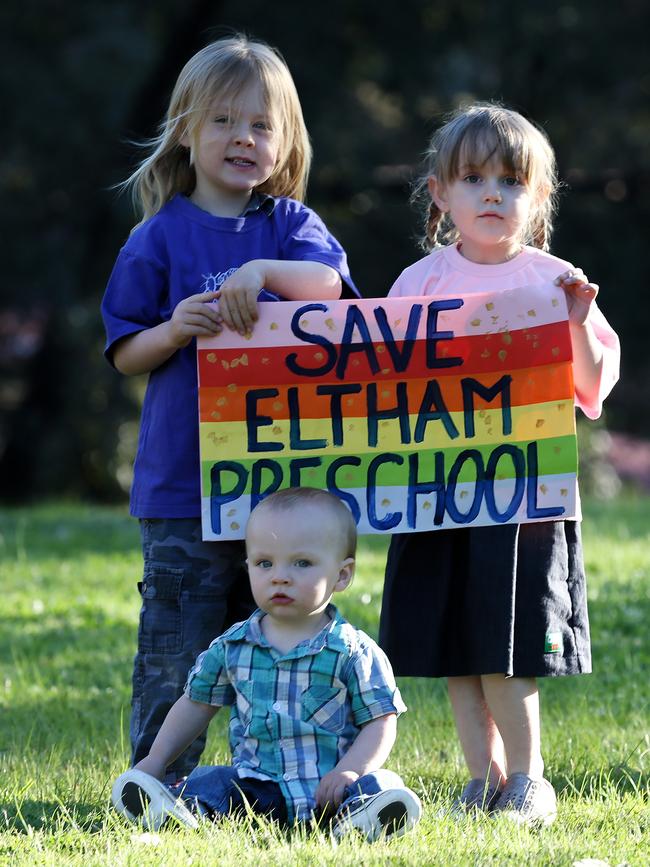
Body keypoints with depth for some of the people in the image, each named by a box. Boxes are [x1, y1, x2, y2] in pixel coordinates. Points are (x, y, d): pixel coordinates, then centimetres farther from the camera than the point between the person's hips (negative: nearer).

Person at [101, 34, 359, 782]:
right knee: (176, 648, -2)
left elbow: (327, 284, -13)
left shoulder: (290, 224, 8)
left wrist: (264, 271, -30)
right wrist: (174, 331, -16)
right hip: (184, 482, -2)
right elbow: (124, 354, 4)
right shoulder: (160, 238, 3)